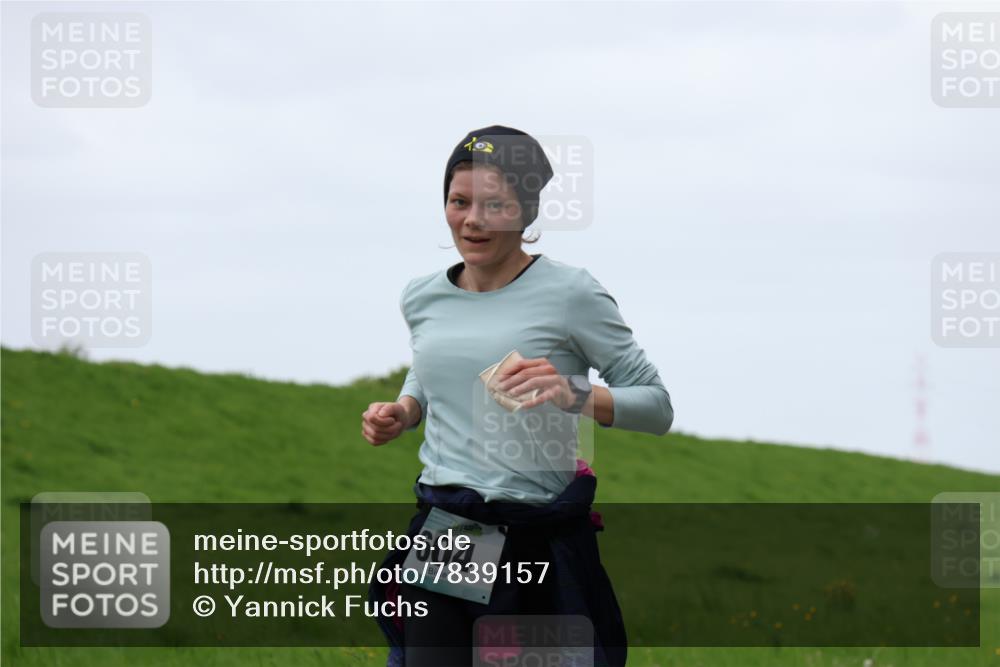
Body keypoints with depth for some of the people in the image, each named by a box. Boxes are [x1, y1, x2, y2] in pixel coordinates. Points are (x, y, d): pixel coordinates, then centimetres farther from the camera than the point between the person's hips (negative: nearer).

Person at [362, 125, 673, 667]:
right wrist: (402, 412, 8)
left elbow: (657, 407, -8)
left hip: (536, 540, -4)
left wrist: (576, 395, -25)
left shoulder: (570, 293, -7)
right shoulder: (422, 297, 8)